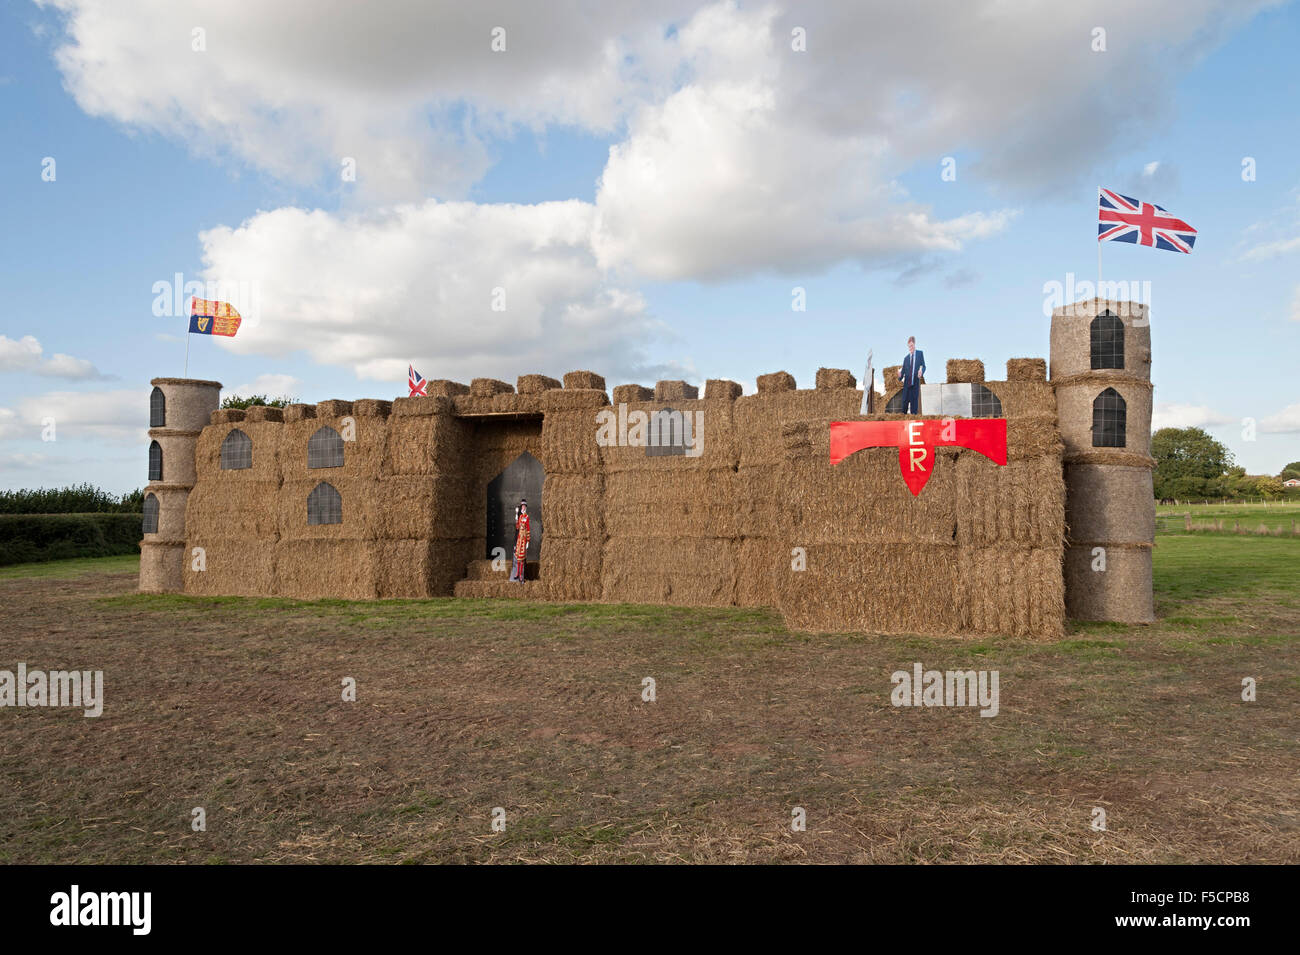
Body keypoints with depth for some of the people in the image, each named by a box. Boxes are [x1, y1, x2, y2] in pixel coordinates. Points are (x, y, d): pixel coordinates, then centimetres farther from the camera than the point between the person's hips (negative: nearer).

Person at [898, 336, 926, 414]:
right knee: (905, 401, -2)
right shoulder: (906, 358, 15)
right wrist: (900, 375, -13)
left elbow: (923, 366, 5)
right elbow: (903, 370, 11)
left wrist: (921, 372, -18)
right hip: (906, 384, 2)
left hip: (915, 383, -2)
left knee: (914, 401, -4)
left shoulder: (920, 353, 9)